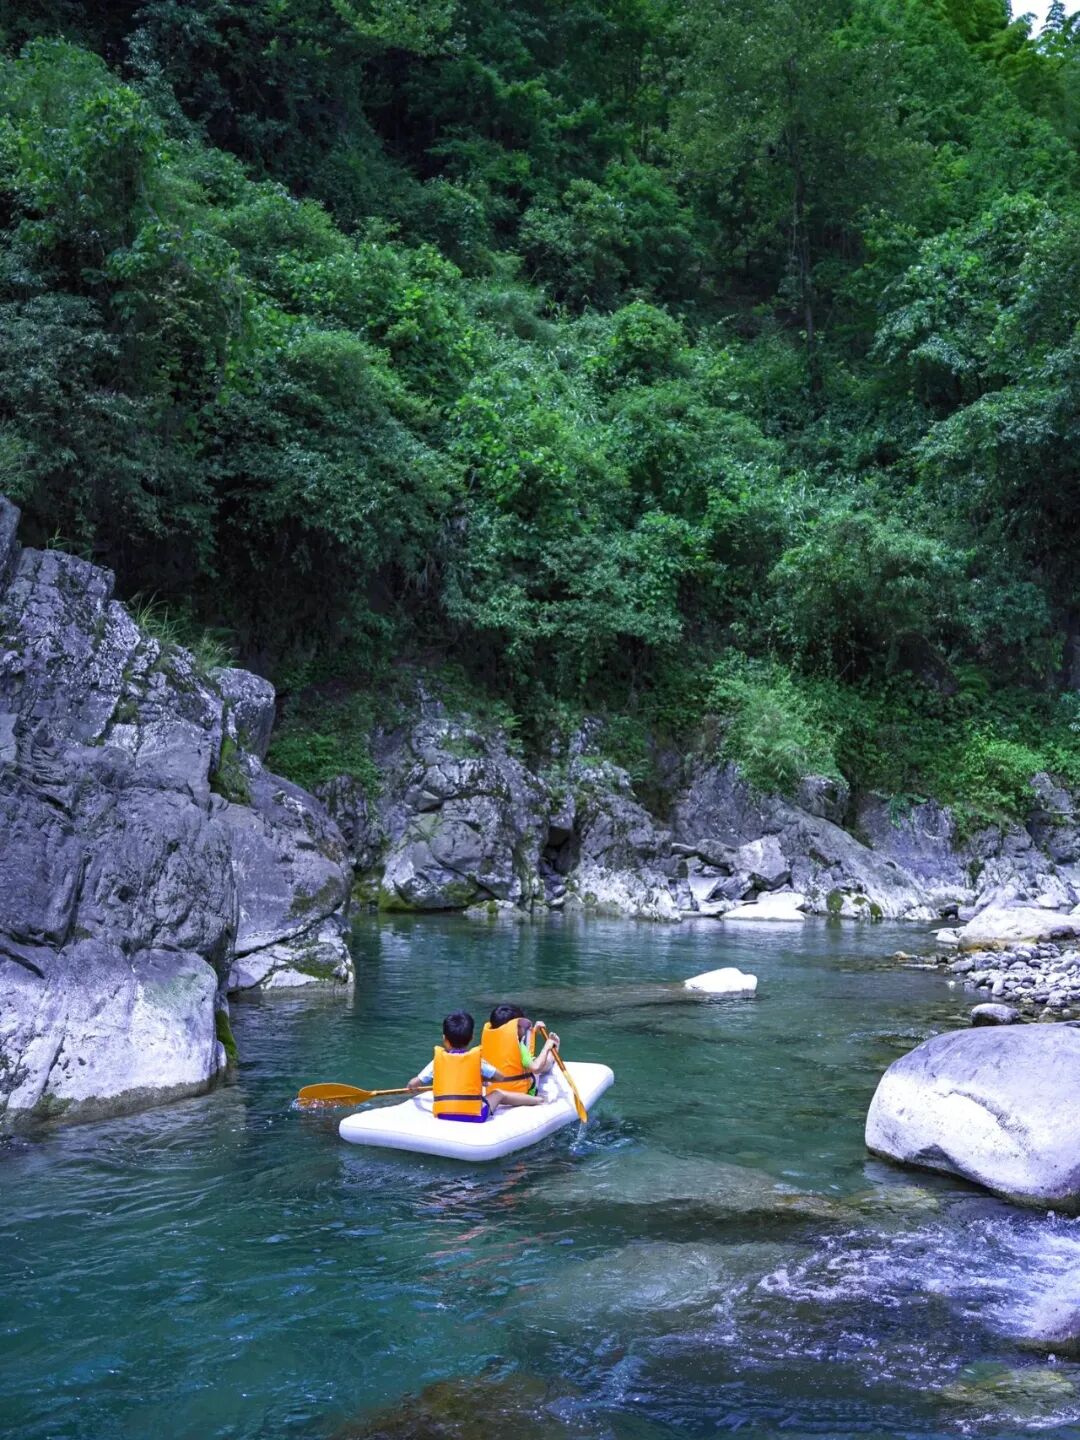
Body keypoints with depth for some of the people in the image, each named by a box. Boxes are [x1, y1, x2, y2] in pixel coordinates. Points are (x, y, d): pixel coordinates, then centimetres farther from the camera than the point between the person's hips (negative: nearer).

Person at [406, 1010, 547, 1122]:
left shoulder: (438, 1060, 1)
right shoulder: (476, 1059, -1)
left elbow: (413, 1084, 7)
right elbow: (500, 1077, 10)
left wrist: (413, 1086, 30)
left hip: (443, 1116, 1)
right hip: (473, 1116, -1)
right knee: (498, 1094, 22)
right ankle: (537, 1100, 32)